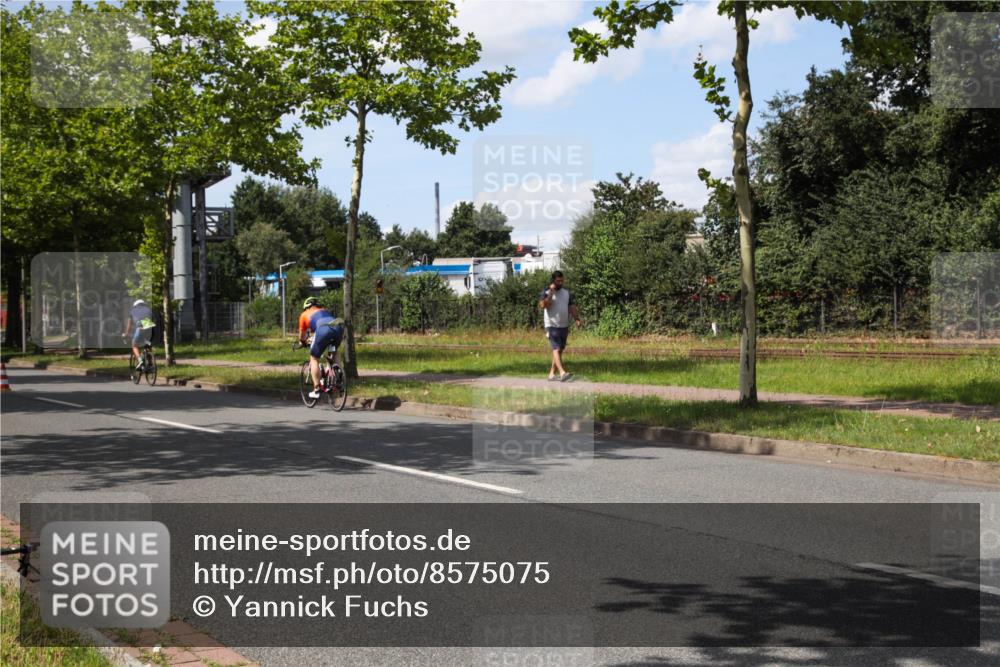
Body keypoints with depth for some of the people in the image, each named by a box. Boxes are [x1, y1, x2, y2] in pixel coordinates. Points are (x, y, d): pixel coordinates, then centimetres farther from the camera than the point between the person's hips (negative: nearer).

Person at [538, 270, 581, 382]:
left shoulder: (566, 292, 12)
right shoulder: (546, 293, -4)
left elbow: (572, 307, 10)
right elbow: (543, 305, -21)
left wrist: (577, 319, -6)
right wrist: (551, 292, -20)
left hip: (564, 326, 6)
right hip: (552, 326, -6)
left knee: (559, 350, 8)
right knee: (556, 349, -16)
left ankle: (552, 374, 15)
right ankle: (562, 373, -27)